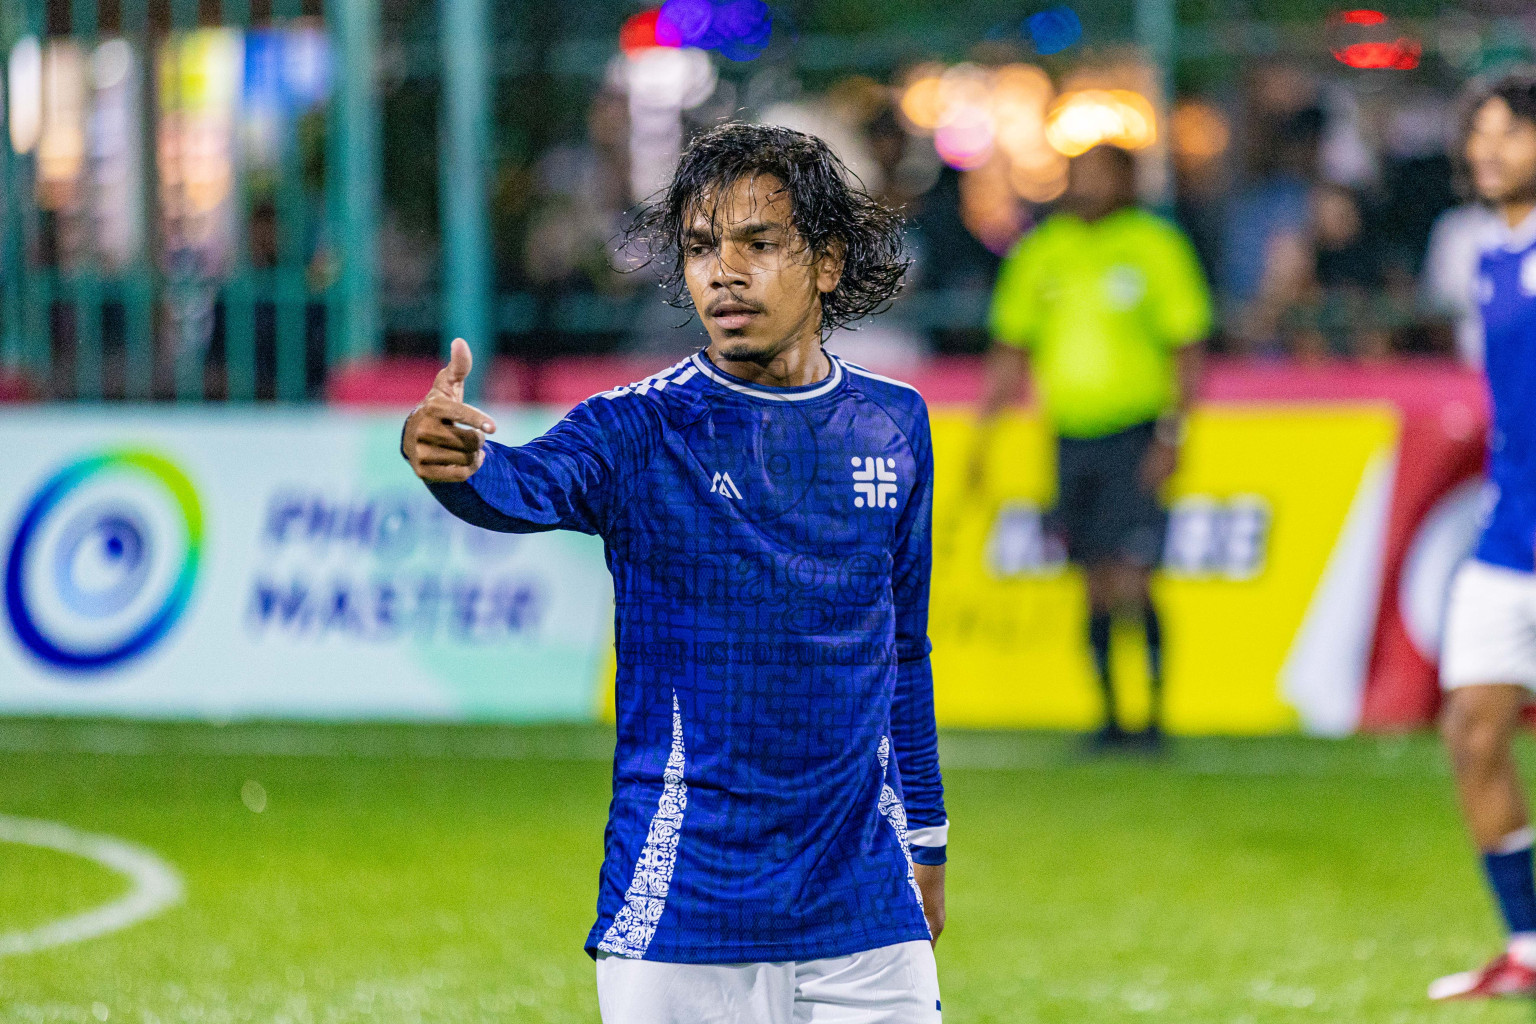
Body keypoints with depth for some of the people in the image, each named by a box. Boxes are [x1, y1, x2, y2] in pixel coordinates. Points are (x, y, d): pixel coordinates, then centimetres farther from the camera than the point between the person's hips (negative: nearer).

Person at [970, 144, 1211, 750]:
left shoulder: (1156, 246, -3)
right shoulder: (1041, 251, 10)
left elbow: (1187, 351, -3)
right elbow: (1010, 353, 17)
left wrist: (1171, 435, -11)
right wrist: (983, 433, 11)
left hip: (1134, 436, -4)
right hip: (1070, 435, 4)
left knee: (1130, 582, -13)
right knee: (1096, 587, 5)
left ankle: (1155, 715, -5)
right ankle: (1110, 716, 13)